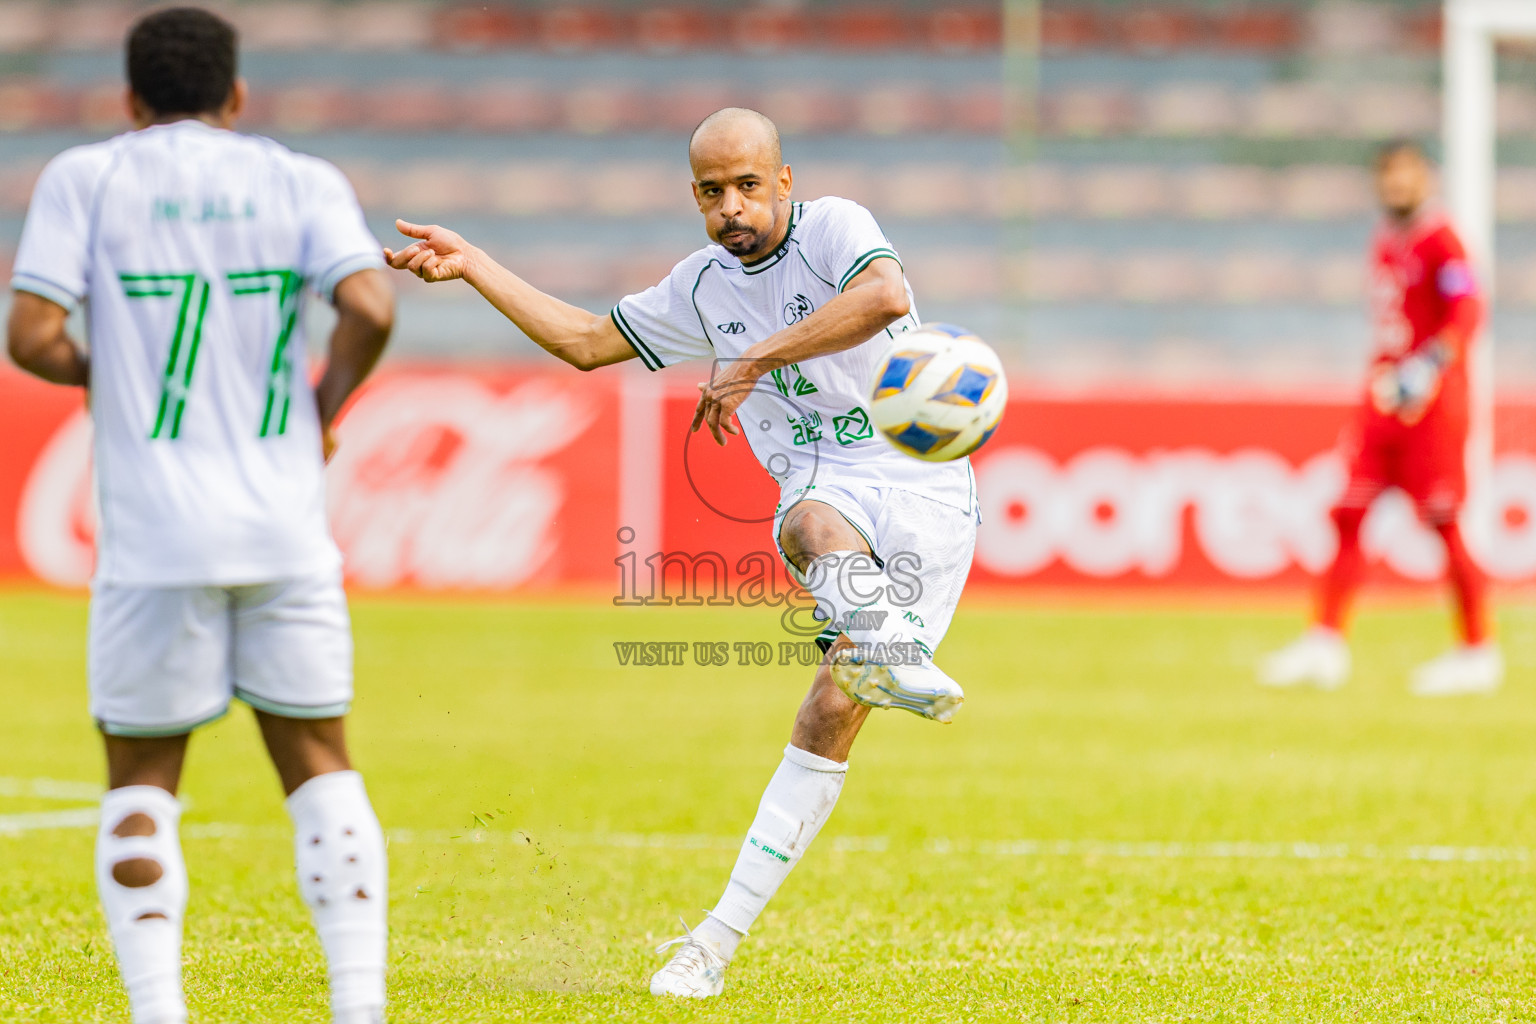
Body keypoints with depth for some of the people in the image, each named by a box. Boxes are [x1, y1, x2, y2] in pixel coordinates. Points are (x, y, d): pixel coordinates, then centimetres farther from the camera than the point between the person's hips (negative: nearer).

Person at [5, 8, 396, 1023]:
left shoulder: (84, 177, 4)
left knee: (141, 781, 9)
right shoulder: (302, 181, 7)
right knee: (318, 760, 11)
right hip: (287, 526, 1)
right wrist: (326, 404, 9)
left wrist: (105, 375, 14)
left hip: (156, 532, -1)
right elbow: (369, 310, -9)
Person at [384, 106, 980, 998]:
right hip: (826, 489, 5)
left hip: (922, 487, -5)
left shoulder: (833, 227, -5)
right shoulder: (704, 288, 15)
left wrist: (757, 359, -24)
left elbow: (886, 296, -28)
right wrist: (474, 267, 21)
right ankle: (889, 651, -65)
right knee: (815, 524, -36)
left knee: (831, 715, -14)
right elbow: (588, 341, 26)